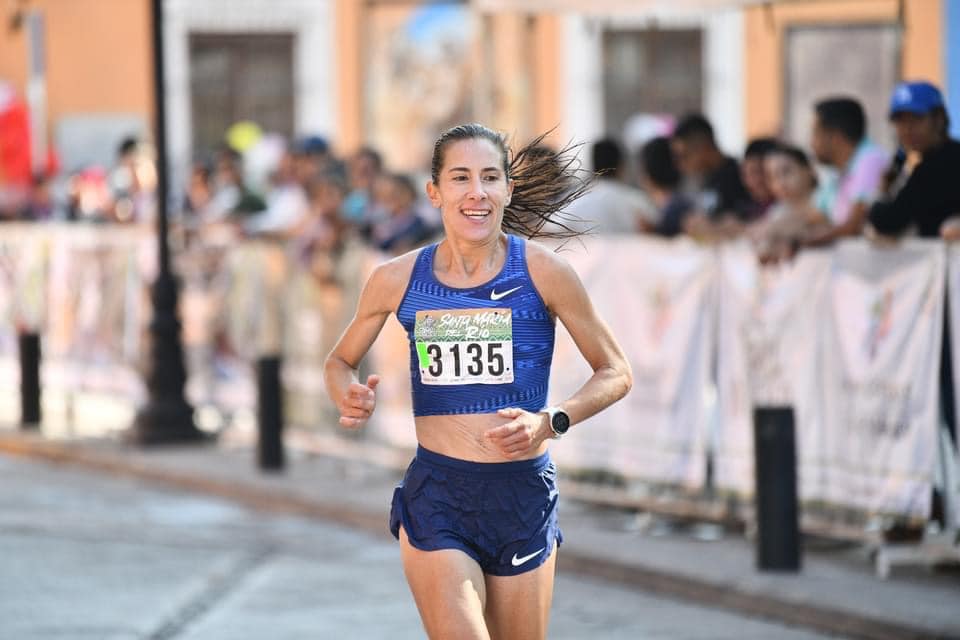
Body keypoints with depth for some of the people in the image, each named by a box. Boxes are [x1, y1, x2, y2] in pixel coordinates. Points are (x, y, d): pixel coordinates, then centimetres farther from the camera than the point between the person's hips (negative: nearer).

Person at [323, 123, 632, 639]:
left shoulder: (542, 272, -4)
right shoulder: (397, 280, 1)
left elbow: (615, 373, 4)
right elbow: (340, 361, 17)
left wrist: (552, 422, -13)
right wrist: (349, 399, -5)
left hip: (524, 495, 0)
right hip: (436, 496, 0)